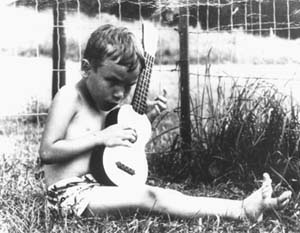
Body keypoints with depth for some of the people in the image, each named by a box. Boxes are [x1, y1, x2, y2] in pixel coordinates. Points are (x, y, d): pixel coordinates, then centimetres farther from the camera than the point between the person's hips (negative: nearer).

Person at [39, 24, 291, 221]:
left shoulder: (110, 101, 12)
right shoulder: (70, 97, -12)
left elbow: (123, 144, 25)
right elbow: (47, 152, -18)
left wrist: (145, 117, 10)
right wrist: (100, 137, -20)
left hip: (94, 188, 8)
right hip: (69, 194, -8)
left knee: (158, 194, -13)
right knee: (148, 196, -25)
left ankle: (244, 207, -24)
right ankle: (243, 210, -32)